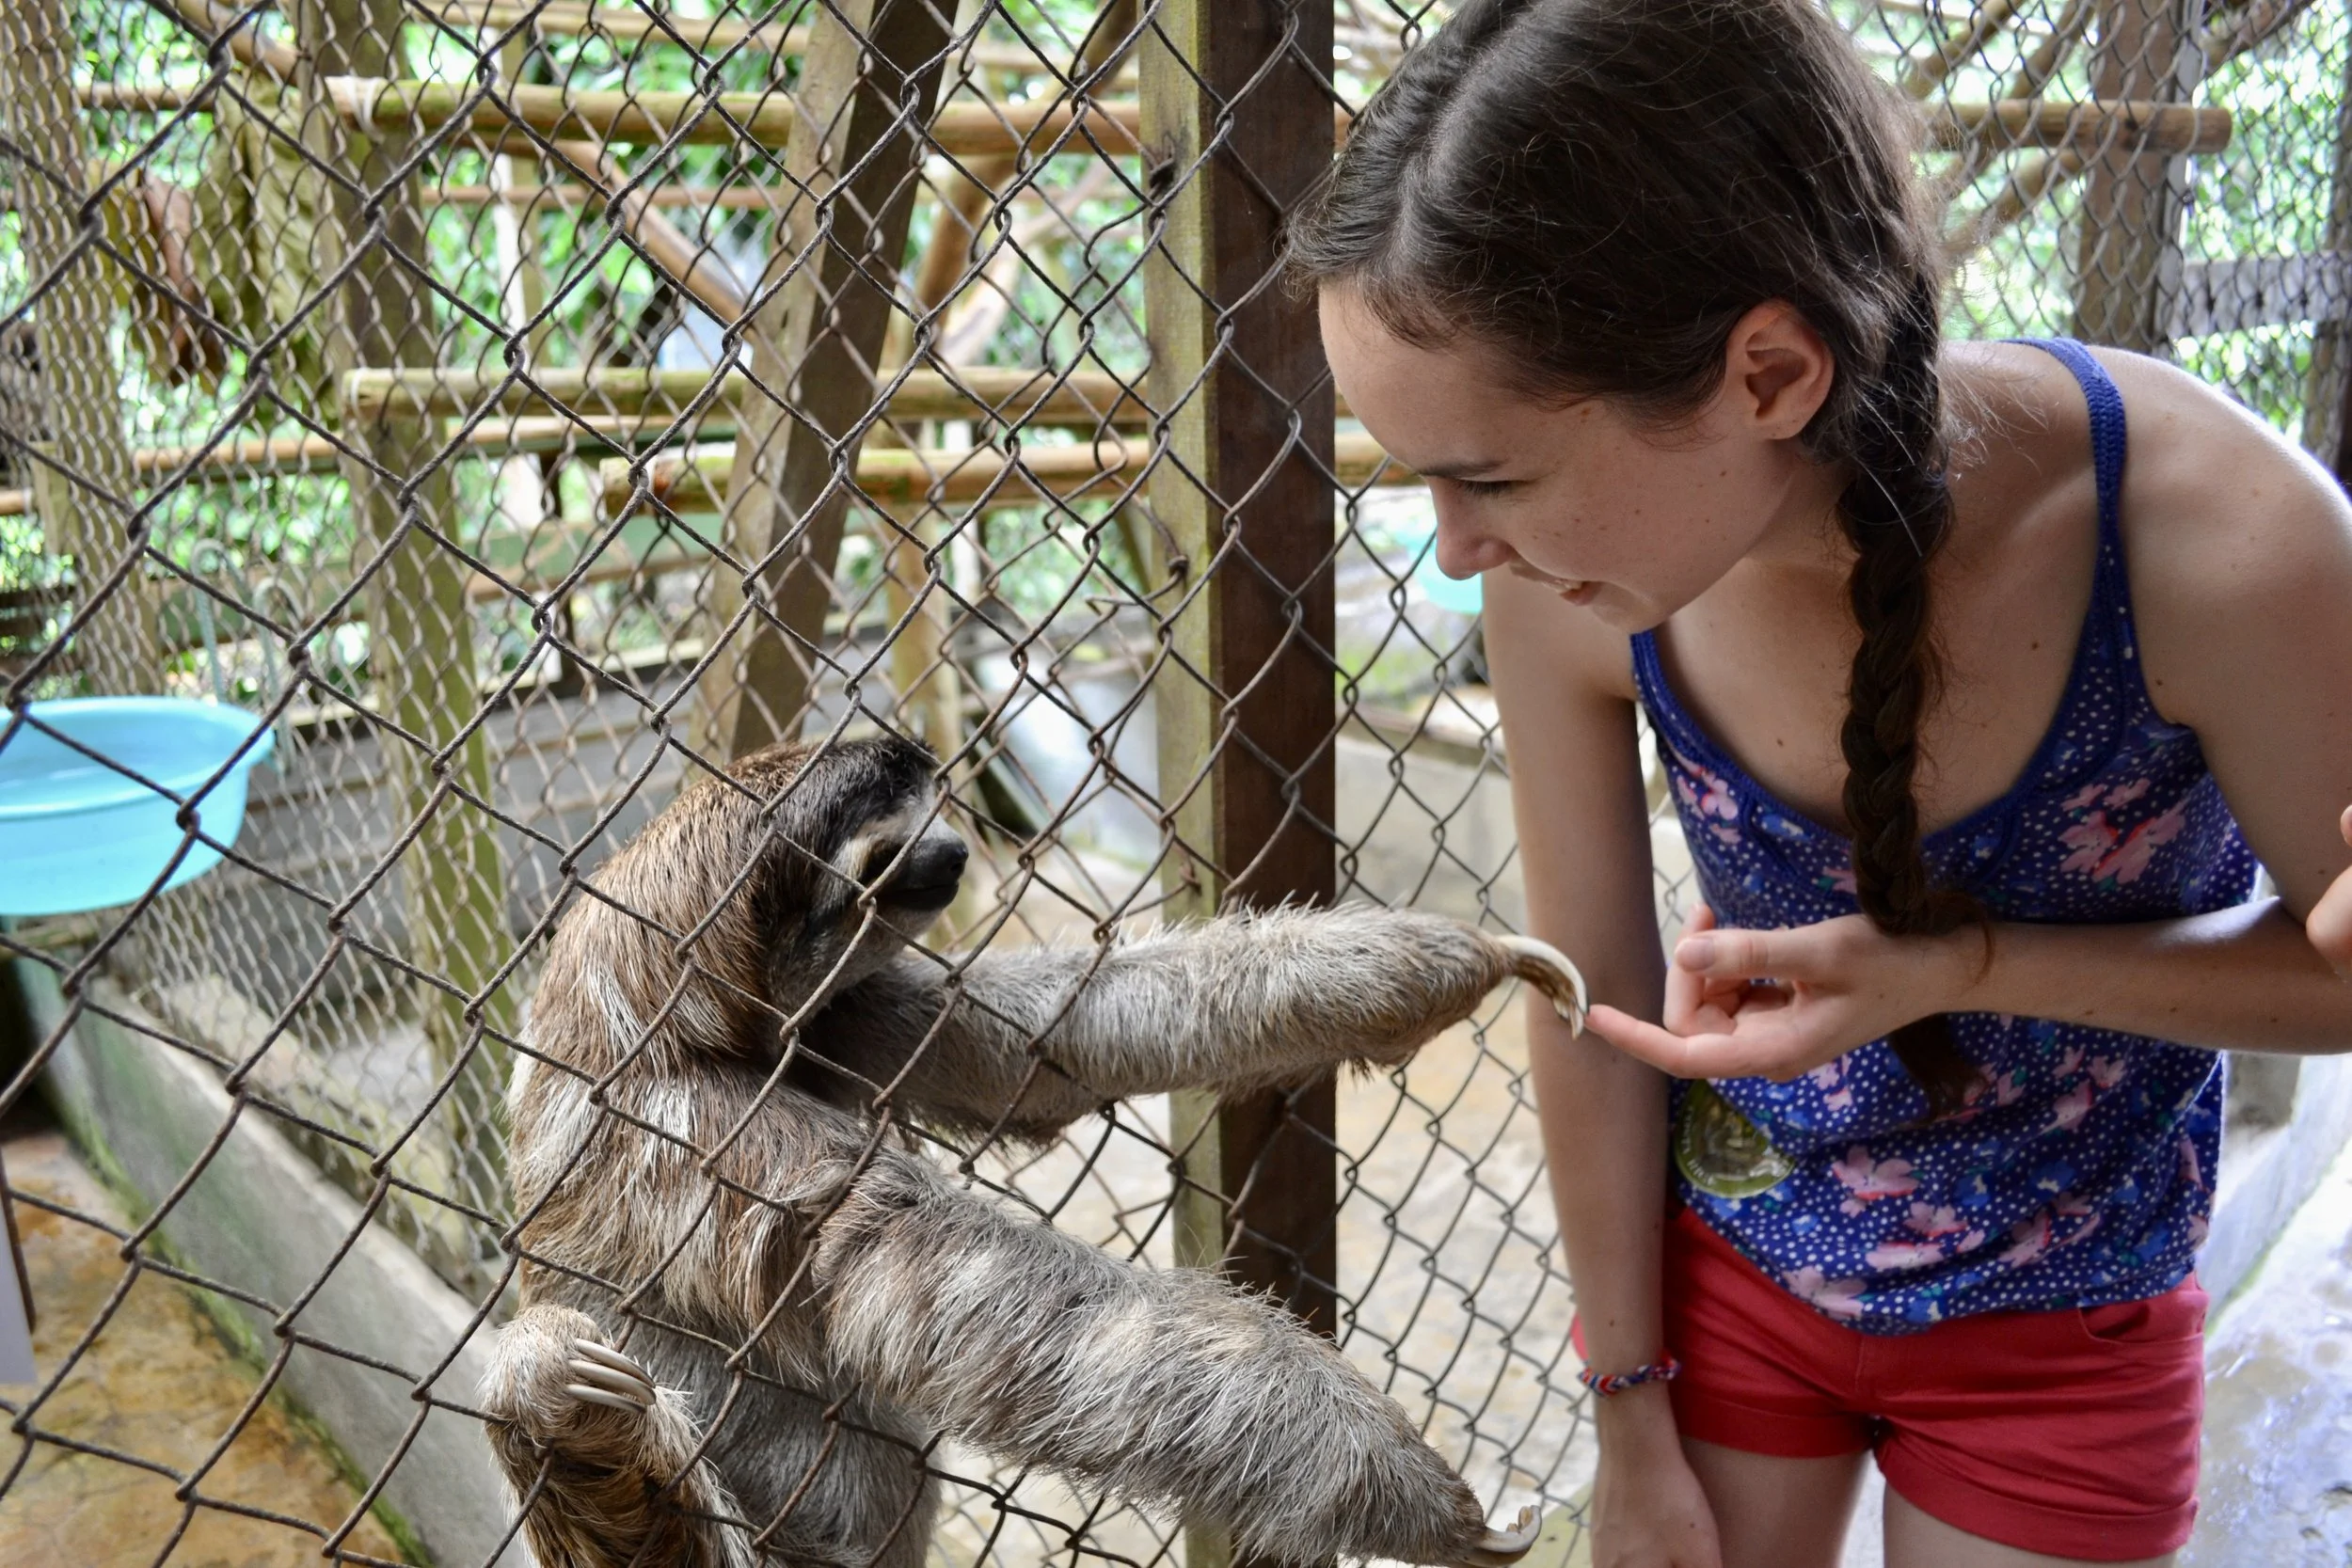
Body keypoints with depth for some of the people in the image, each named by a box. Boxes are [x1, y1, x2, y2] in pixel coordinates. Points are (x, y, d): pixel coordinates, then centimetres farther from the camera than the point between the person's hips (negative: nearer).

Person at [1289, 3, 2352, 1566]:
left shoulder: (2223, 543, -31)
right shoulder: (1577, 575, -25)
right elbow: (1596, 1002, -12)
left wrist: (1957, 966, -30)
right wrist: (1634, 1428, -1)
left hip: (2055, 1323, -1)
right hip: (1723, 1267, 1)